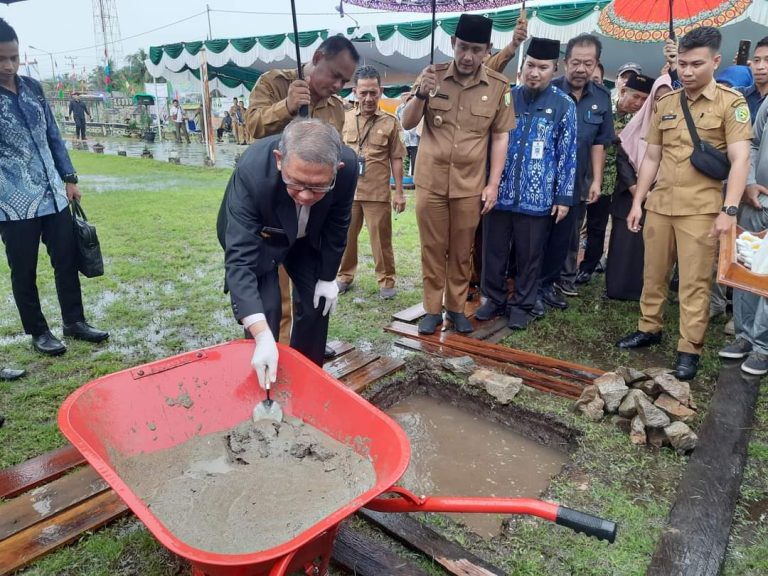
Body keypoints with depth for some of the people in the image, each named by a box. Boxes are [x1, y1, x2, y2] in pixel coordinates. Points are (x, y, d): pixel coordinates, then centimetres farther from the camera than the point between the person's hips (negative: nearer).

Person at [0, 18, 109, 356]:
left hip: (53, 197, 5)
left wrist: (69, 179, 12)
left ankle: (74, 322, 25)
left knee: (67, 260, 11)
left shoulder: (32, 87, 8)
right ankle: (38, 332, 23)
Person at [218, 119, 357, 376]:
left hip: (307, 237, 3)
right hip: (257, 236, -3)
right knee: (265, 309, -14)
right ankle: (261, 383, 9)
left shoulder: (347, 165, -33)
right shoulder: (252, 171, -42)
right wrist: (262, 336, -52)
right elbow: (239, 258, -43)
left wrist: (327, 276, -5)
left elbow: (337, 225, -13)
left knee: (316, 302, 2)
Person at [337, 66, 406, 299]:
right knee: (345, 237, 12)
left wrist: (399, 192, -1)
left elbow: (396, 159, 2)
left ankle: (386, 280, 18)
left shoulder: (390, 122, -1)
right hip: (347, 191, 3)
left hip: (378, 193, -2)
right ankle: (344, 276, 29)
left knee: (381, 239, 5)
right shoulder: (344, 119, 5)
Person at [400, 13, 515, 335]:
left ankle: (456, 307, 26)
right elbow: (407, 124, -2)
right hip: (431, 182, 0)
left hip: (471, 185, 0)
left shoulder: (499, 86, -2)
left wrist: (493, 184, -2)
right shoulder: (432, 75, -2)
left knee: (462, 251, 10)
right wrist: (420, 96, -22)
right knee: (432, 248, 8)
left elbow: (500, 137, 3)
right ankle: (432, 309, 21)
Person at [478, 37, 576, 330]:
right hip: (498, 192, 2)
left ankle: (522, 306, 23)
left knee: (529, 256, 9)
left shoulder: (564, 105, 0)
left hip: (537, 198, -2)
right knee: (493, 251, 10)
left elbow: (568, 154, 0)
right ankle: (494, 299, 27)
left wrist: (564, 197, -4)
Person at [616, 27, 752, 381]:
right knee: (653, 274, 12)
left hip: (701, 209, -4)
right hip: (659, 205, 4)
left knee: (694, 282, 0)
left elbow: (740, 158, -10)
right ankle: (649, 329, 28)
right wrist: (637, 202, 8)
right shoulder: (665, 103, 10)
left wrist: (728, 210, -19)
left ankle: (689, 349, 9)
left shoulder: (731, 102, -3)